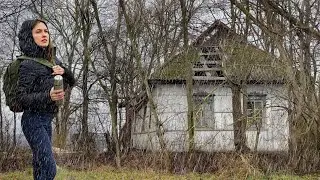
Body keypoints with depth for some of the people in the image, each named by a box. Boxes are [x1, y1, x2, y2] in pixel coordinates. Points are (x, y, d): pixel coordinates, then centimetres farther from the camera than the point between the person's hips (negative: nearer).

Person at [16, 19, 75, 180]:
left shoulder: (53, 61, 9)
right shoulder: (28, 65, -12)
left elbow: (71, 82, 18)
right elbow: (21, 97, -16)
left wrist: (64, 71, -4)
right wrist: (48, 96, -30)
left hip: (46, 120, 8)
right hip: (33, 120, -8)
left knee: (40, 167, 10)